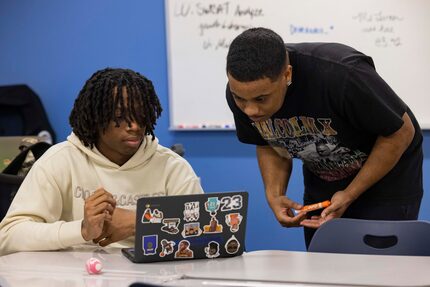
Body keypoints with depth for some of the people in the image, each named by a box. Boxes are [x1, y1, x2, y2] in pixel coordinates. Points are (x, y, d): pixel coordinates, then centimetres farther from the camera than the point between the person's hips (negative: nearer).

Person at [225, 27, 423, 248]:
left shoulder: (340, 75, -36)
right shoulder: (241, 92, -19)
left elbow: (401, 132, -22)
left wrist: (349, 196, -22)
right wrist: (274, 195, -16)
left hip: (387, 175, -5)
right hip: (321, 181, 5)